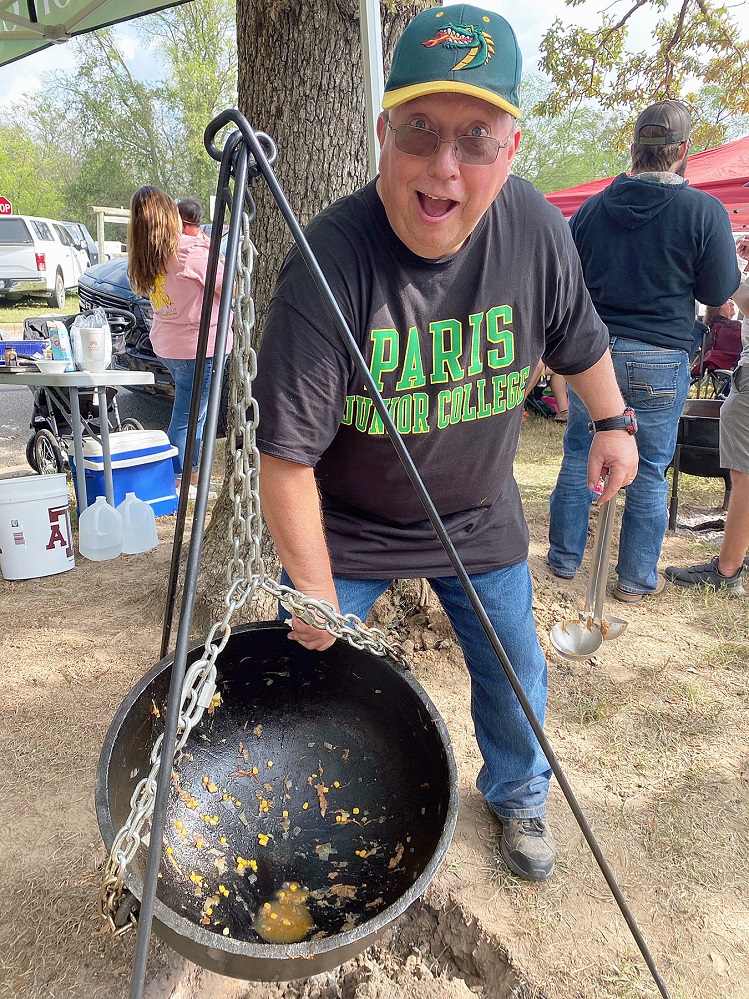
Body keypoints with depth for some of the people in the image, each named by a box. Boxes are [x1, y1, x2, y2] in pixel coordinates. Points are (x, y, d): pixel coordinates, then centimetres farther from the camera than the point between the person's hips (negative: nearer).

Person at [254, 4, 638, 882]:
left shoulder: (535, 229, -15)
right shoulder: (328, 261, -29)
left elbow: (577, 339, 8)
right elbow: (287, 457, -26)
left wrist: (613, 421, 18)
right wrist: (319, 600, -20)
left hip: (480, 519, 4)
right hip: (348, 530, -3)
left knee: (515, 676, 16)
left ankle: (516, 796, 49)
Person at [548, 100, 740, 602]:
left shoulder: (592, 207, 1)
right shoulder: (705, 211, -9)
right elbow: (720, 291, -3)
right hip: (660, 360, -3)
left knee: (580, 454, 16)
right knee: (650, 471, 8)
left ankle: (565, 557, 25)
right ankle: (637, 578, 19)